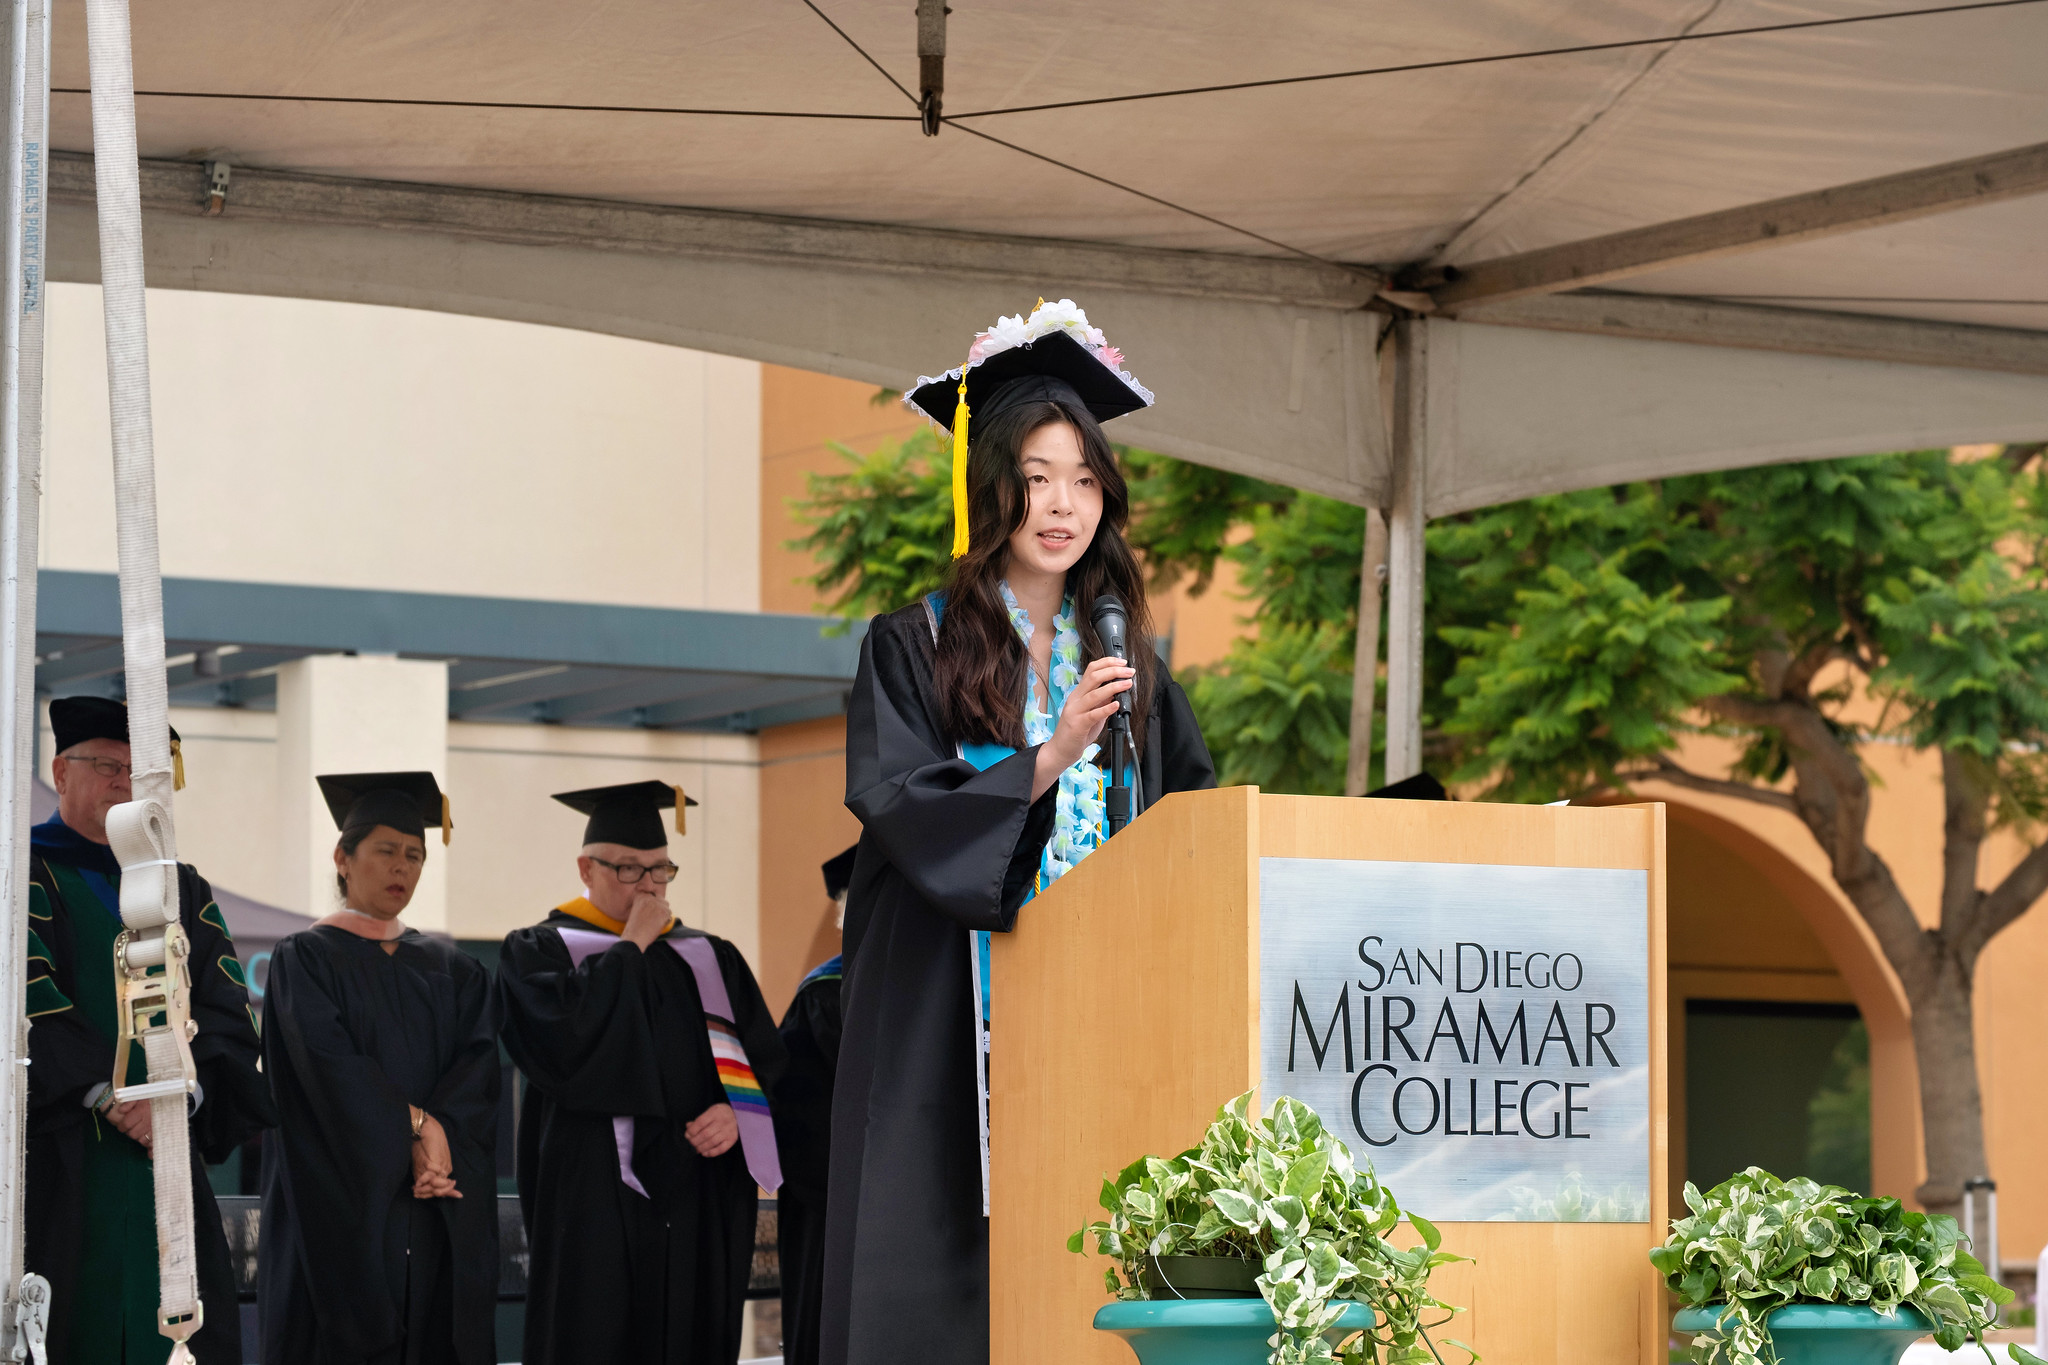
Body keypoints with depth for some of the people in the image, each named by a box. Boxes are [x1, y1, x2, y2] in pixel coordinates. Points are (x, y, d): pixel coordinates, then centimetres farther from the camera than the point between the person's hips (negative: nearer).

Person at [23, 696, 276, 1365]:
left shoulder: (183, 890, 20)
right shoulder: (30, 875, 4)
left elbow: (227, 1008, 8)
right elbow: (30, 995, -10)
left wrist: (181, 1093, -11)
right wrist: (108, 1095, -19)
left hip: (167, 1151, 4)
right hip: (59, 1151, -4)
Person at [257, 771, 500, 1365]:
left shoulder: (453, 970, 15)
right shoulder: (305, 959, 2)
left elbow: (479, 1071, 2)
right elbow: (329, 1066, -11)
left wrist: (440, 1142, -15)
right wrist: (415, 1125, -14)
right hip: (343, 1203, -4)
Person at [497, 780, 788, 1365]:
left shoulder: (710, 960, 17)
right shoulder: (538, 952, 4)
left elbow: (765, 1060, 13)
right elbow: (564, 1042, -15)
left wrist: (735, 1110, -9)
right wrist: (633, 944, -7)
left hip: (699, 1206, 4)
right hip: (594, 1202, -4)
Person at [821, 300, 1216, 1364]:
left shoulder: (1124, 661, 14)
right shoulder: (915, 648, 2)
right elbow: (897, 805, -10)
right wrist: (1050, 758, -19)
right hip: (952, 1023, -3)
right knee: (947, 1274, -6)